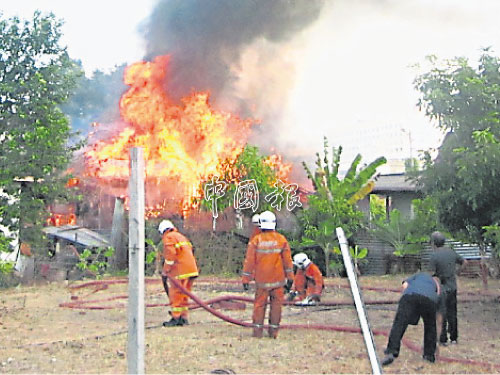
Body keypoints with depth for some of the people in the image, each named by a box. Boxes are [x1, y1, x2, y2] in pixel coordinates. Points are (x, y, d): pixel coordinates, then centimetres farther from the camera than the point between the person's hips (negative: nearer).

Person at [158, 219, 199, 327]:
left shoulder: (169, 237, -2)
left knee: (175, 294, -3)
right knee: (183, 295, 14)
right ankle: (184, 317, 15)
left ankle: (175, 318, -3)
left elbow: (170, 255, -13)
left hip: (181, 270, -9)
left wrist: (165, 272, -6)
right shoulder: (181, 236, 25)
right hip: (192, 269, 9)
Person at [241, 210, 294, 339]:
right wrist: (290, 277, 11)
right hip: (278, 280, 0)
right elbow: (287, 260, 2)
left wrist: (245, 279, 4)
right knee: (276, 303, 8)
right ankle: (273, 331, 10)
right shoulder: (281, 239, -3)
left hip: (261, 280, 0)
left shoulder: (255, 240, -6)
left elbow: (249, 261, -3)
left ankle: (257, 330, 7)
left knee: (259, 304, 8)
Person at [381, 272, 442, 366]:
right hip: (429, 300, 2)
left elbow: (405, 285, 19)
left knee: (399, 324, -6)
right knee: (430, 327, 25)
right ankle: (429, 355, 28)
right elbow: (438, 316, 42)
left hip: (410, 294, -2)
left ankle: (391, 352, -20)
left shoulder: (421, 274, 41)